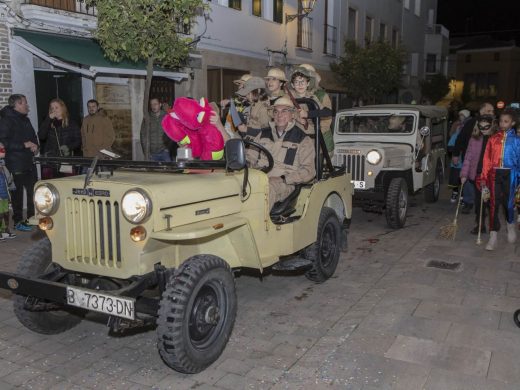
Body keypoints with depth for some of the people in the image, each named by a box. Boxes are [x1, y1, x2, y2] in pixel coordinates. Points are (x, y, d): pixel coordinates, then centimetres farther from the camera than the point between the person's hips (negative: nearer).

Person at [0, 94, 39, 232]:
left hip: (29, 161, 8)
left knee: (33, 190, 9)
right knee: (18, 191, -1)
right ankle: (18, 222, 8)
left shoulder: (25, 120, 16)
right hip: (16, 162, -8)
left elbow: (33, 136, 25)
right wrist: (24, 145, -20)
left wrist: (35, 146, 3)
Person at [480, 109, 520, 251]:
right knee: (494, 204, -2)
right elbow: (487, 159, 5)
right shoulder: (493, 139, 7)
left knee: (508, 202, 4)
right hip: (495, 173, 1)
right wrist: (484, 178, 0)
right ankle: (493, 238, 1)